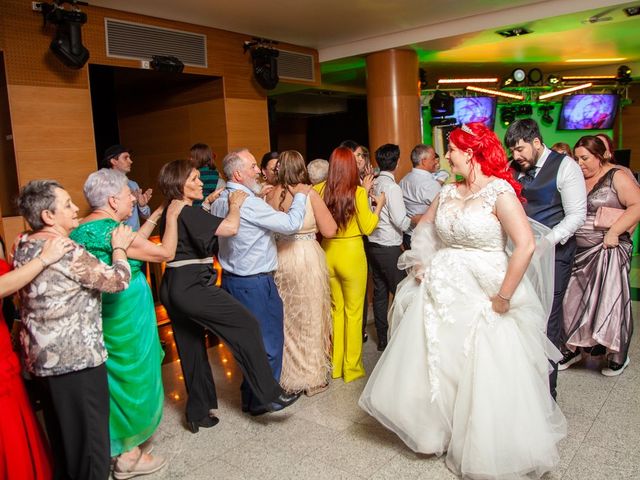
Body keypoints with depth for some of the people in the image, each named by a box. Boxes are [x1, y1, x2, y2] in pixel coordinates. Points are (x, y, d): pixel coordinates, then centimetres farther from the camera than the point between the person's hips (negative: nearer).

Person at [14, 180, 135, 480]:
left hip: (42, 357, 9)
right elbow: (118, 280, -20)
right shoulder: (66, 252, -21)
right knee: (89, 432, 7)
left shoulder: (23, 247, 6)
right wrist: (119, 247, -3)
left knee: (61, 433, 23)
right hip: (77, 357, -9)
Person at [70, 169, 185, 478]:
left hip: (105, 318, 9)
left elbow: (131, 244, 15)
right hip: (126, 320, -9)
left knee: (116, 380, 22)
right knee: (133, 381, 7)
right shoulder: (109, 229, -23)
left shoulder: (82, 228, 4)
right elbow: (165, 253, -16)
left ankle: (120, 446, 38)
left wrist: (156, 216, 17)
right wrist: (172, 217, -3)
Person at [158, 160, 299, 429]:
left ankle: (198, 413, 27)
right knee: (246, 325, -6)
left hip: (174, 289, 10)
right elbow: (230, 228, -24)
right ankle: (270, 395, -2)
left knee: (191, 349, 16)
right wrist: (235, 204, -6)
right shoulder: (188, 213, -15)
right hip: (192, 287, -10)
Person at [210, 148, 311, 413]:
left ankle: (249, 396, 35)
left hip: (231, 279, 9)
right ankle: (263, 399, 21)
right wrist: (300, 195, -5)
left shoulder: (218, 203, 6)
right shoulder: (250, 203, -22)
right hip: (255, 282, -9)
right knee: (269, 341, 7)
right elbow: (291, 223, -21)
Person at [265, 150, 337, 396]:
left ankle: (289, 374, 33)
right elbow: (329, 230, -11)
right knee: (310, 319, 10)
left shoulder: (270, 195, -2)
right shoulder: (309, 193, -12)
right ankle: (313, 377, 22)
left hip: (280, 260, 4)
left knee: (286, 319, 18)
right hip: (307, 259, -4)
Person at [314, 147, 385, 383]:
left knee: (336, 308, 19)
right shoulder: (358, 192, -13)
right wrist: (379, 205, 7)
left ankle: (335, 364, 28)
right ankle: (352, 367, 20)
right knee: (353, 311, 9)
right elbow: (367, 227, -7)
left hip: (328, 253, 4)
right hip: (351, 254, -4)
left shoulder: (319, 190, -6)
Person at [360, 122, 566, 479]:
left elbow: (525, 245, -22)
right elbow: (425, 228, 22)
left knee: (485, 378, 3)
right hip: (440, 291, 7)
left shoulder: (500, 191, -14)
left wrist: (503, 297, -20)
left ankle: (489, 451, 28)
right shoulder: (447, 192, 6)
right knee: (428, 366, 15)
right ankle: (435, 430, 40)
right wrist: (421, 263, 8)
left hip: (481, 298, -6)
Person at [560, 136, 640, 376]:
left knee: (608, 301, 2)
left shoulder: (617, 177, -5)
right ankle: (574, 349, 23)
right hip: (578, 251, 5)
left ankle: (618, 356, 21)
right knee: (575, 300, 8)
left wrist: (614, 232, -21)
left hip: (607, 250, -5)